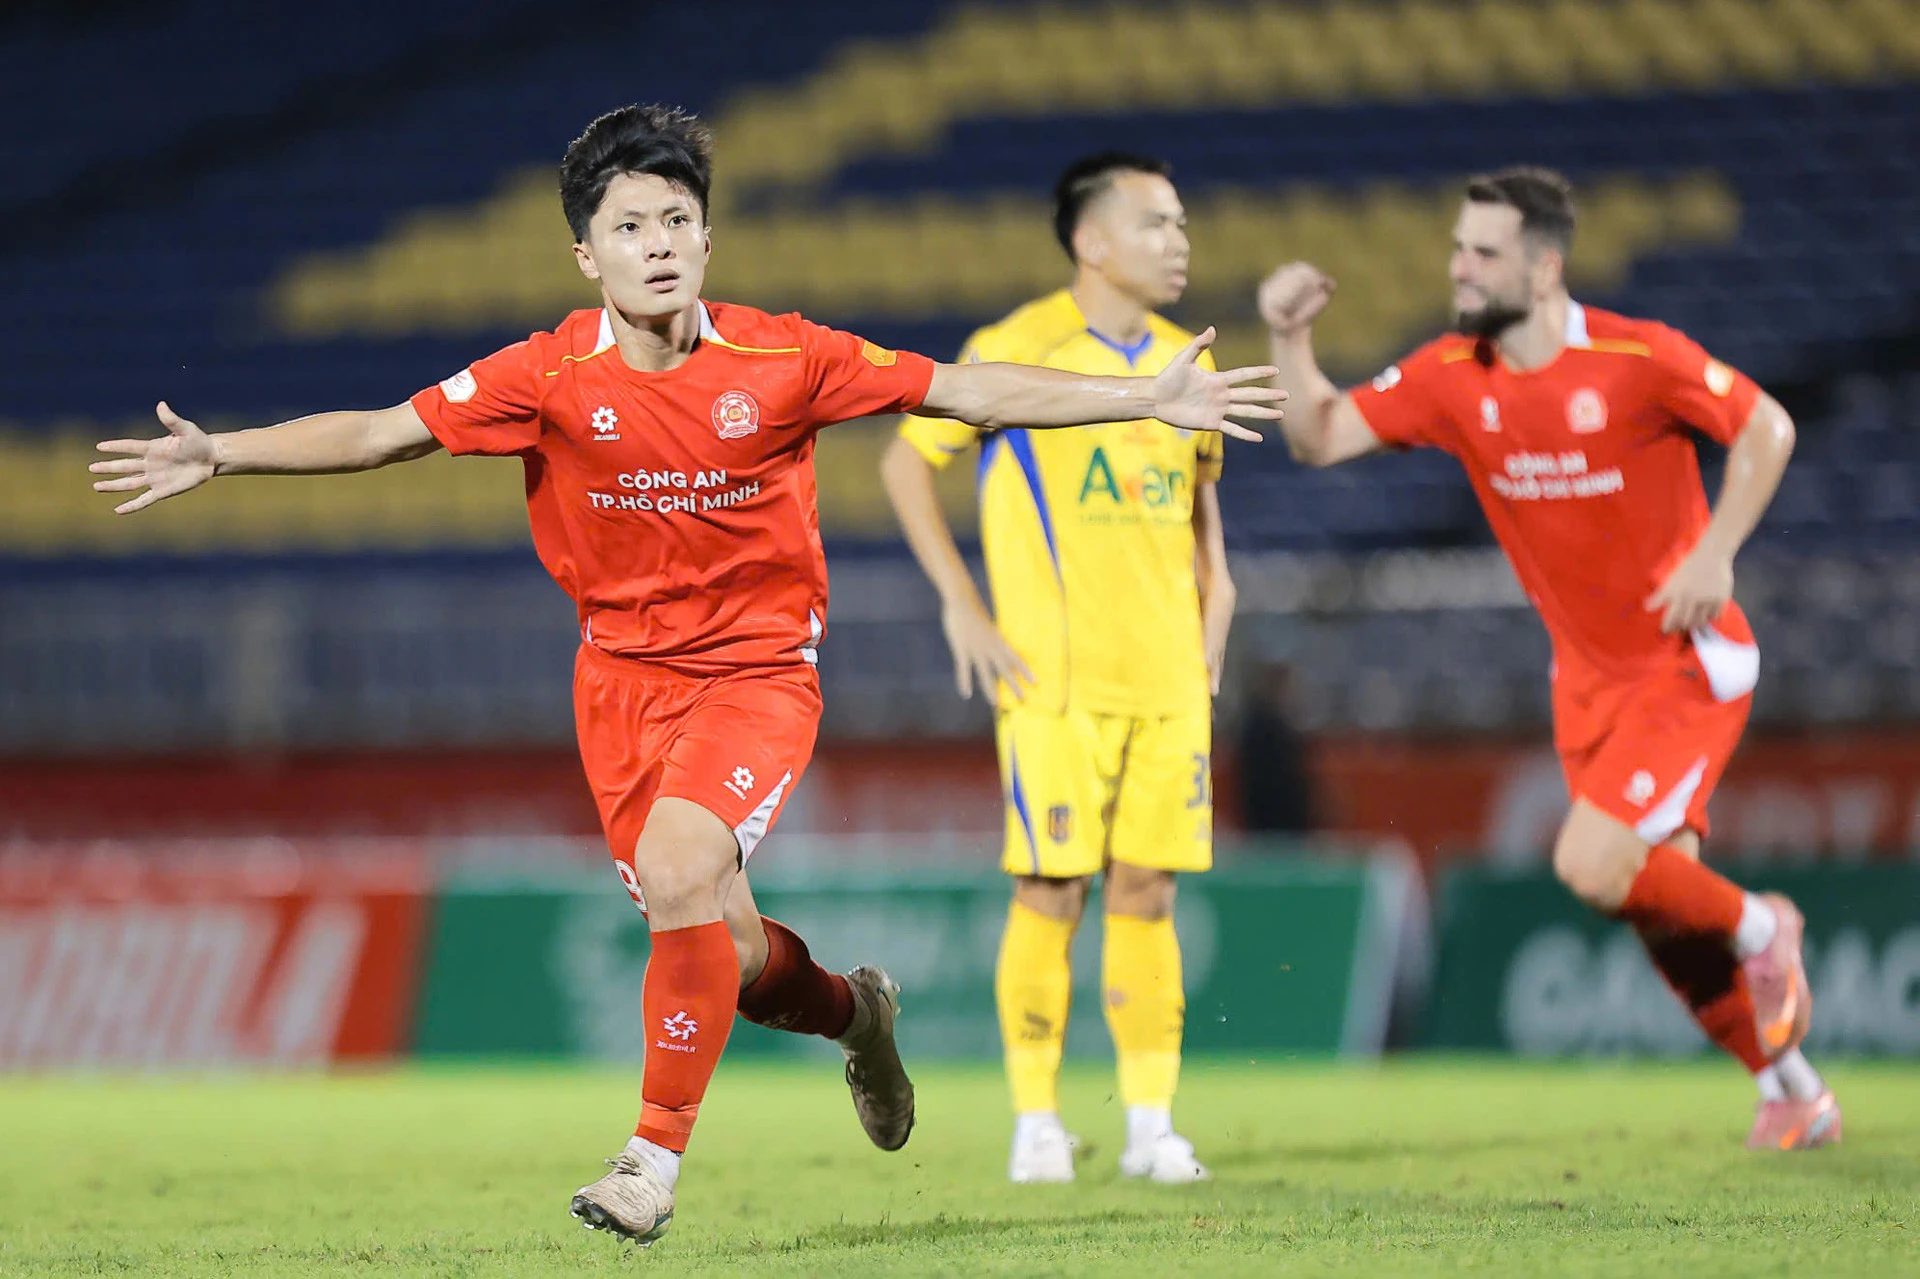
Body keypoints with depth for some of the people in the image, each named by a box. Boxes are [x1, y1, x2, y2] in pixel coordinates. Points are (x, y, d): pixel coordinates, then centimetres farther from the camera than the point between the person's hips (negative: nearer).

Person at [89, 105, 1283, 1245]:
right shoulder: (551, 377, -8)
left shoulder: (781, 359, -10)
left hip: (758, 669, -2)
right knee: (726, 955, 5)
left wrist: (1148, 399, -9)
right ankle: (854, 1011, 41)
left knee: (678, 871, -27)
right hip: (623, 674, 2)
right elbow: (382, 432, -7)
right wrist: (222, 453, -17)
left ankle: (658, 1151, -13)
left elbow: (968, 391, -5)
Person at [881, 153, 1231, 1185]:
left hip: (1167, 674, 5)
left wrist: (1214, 590, 13)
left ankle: (1150, 1124, 8)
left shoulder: (1183, 365, 10)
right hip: (1054, 675, -5)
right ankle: (1035, 1122, 6)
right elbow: (905, 462, -1)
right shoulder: (1017, 352, -7)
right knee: (1050, 894, -5)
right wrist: (960, 603, -6)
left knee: (1146, 893, 4)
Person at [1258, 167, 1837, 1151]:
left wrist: (1715, 555, -17)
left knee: (1591, 866, -22)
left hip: (1687, 662, -6)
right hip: (1588, 677, 6)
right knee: (1659, 911, 7)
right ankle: (1793, 1091, 26)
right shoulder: (1452, 378, -3)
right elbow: (1321, 437, -5)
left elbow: (1765, 429, -8)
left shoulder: (1637, 359, -18)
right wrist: (1289, 339, -20)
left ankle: (1758, 928, 7)